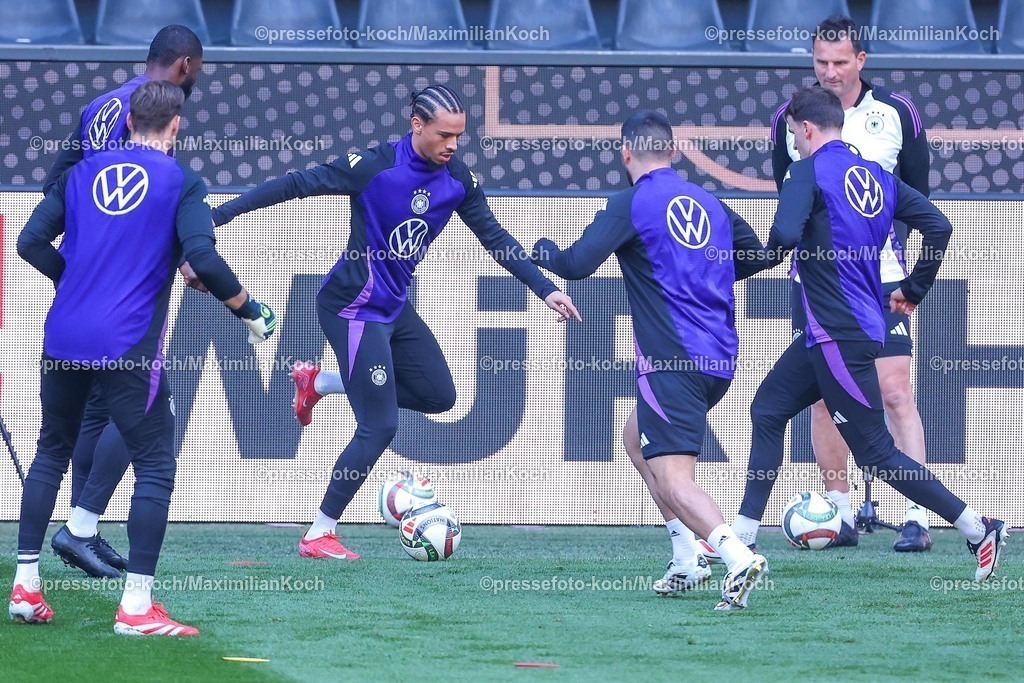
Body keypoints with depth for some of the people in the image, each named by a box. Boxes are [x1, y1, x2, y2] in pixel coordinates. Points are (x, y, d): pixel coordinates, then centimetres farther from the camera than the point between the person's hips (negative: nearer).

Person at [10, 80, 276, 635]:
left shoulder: (82, 172, 11)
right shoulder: (181, 182, -2)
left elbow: (31, 243, 7)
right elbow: (204, 259, -14)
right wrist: (250, 311, -2)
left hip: (63, 339, 5)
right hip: (128, 347, -5)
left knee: (51, 451, 21)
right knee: (155, 464, 3)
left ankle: (25, 587, 19)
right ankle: (136, 605, -5)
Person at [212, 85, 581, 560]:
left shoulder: (457, 179, -2)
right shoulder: (375, 166, -22)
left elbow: (494, 238, 8)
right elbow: (296, 185, -18)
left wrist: (544, 289, 3)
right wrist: (220, 215, -20)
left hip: (395, 307, 8)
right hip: (354, 308, -8)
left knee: (439, 396, 15)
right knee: (380, 428, -10)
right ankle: (319, 535, 1)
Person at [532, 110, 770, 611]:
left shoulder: (631, 203, -6)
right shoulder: (708, 202, 14)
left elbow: (577, 264, -12)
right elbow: (755, 254, 24)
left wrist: (541, 250, 9)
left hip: (672, 360, -8)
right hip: (720, 359, 8)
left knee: (672, 479, -13)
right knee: (640, 439, 26)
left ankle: (738, 557, -36)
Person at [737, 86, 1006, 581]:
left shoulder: (809, 171, -11)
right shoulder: (875, 176, 11)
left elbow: (785, 234, -26)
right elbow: (938, 225, 8)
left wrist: (770, 253, -2)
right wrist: (913, 289, 18)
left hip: (841, 335, -9)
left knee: (875, 453, -4)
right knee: (768, 410, 15)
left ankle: (978, 530, -3)